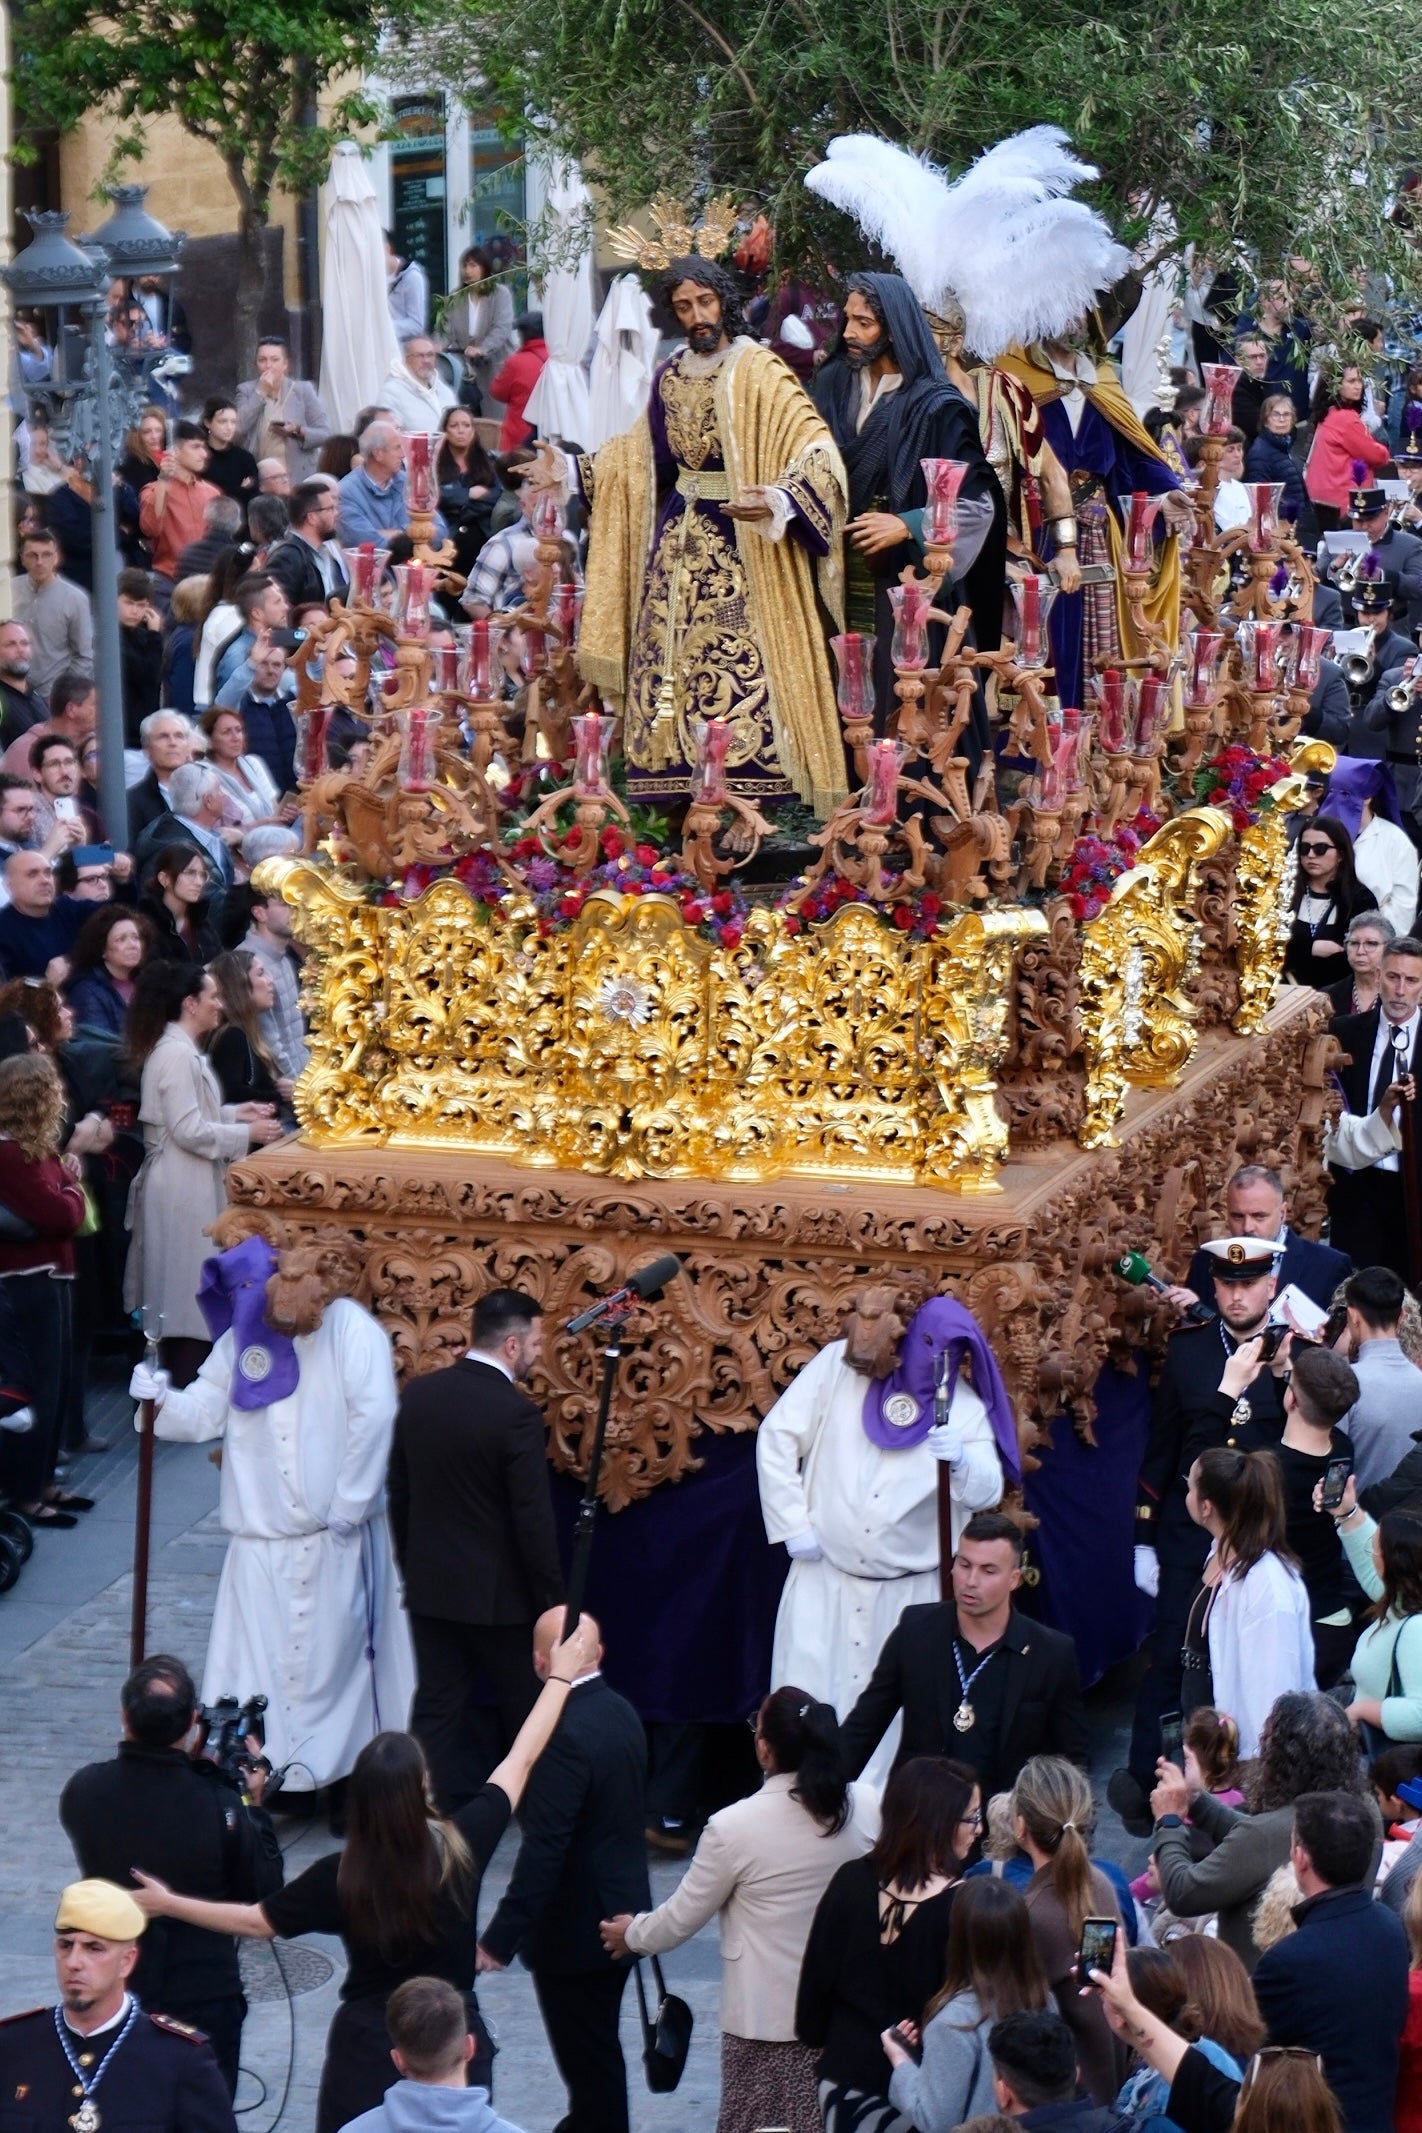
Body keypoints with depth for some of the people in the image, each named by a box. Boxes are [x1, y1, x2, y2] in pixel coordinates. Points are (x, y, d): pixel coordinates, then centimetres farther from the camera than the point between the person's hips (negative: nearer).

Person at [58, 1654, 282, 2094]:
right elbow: (263, 1892, -10)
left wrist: (191, 1768, 8)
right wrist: (254, 1806, 0)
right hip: (202, 2000, -3)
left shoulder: (82, 1790, -16)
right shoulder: (220, 1807, -26)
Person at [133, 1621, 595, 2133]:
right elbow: (521, 1760, -3)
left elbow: (256, 1922, -5)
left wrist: (169, 1904, 8)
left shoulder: (341, 1877, -17)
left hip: (369, 2051, -1)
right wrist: (561, 1675, 8)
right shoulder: (461, 1849, -15)